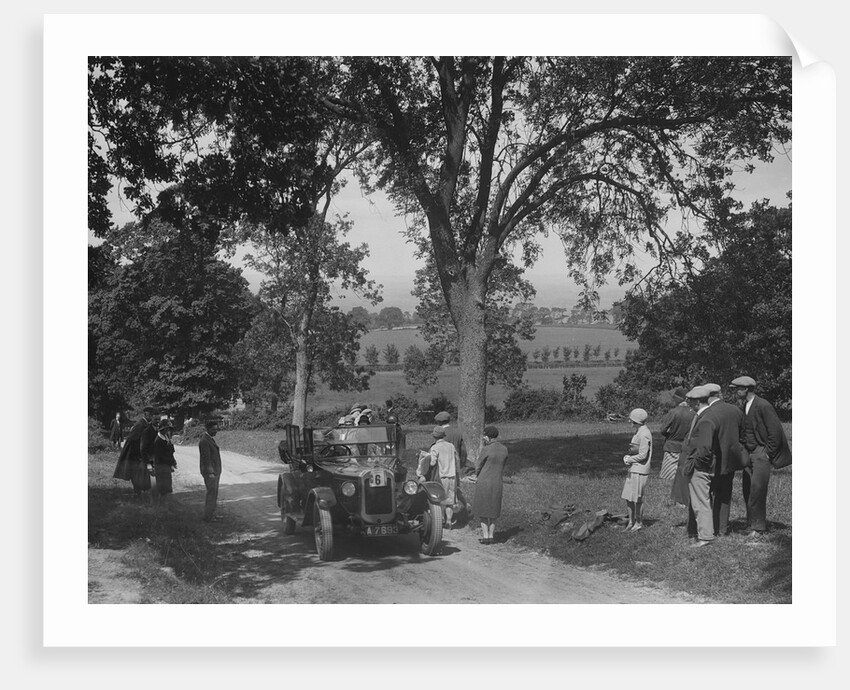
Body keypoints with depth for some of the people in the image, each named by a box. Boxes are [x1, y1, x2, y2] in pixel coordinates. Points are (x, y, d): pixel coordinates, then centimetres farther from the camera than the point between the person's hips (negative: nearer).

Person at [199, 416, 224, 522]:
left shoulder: (210, 438, 12)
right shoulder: (204, 441, -18)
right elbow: (206, 458, -21)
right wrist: (210, 473, -24)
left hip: (215, 470, 10)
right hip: (209, 471, -10)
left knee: (214, 493, 13)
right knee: (211, 493, -7)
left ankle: (211, 514, 20)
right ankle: (208, 517, -2)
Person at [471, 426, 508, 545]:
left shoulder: (486, 449, -16)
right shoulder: (504, 450, 2)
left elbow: (478, 466, -7)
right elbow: (502, 467, 10)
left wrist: (477, 477, 15)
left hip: (484, 483, -4)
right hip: (497, 483, 5)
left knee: (482, 509, 9)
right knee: (493, 510, 17)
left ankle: (485, 536, 6)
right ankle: (491, 535, 16)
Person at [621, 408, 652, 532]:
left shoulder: (644, 434, -18)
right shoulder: (639, 431, 13)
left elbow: (643, 455, -19)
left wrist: (629, 459, -9)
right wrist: (627, 457, 1)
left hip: (639, 470, -10)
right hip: (633, 469, 10)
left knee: (636, 498, 1)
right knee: (628, 497, 12)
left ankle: (638, 522, 13)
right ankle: (631, 521, 20)